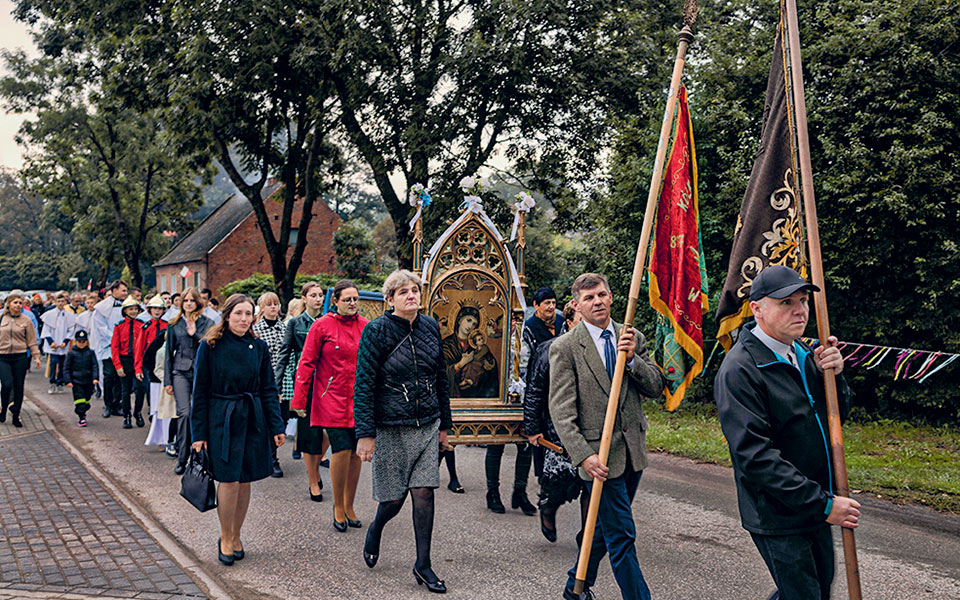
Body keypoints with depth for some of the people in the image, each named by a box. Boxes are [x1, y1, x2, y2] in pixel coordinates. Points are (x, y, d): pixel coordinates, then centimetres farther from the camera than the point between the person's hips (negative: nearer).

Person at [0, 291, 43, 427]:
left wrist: (36, 356, 0)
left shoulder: (26, 320, 2)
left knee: (18, 387, 4)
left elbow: (32, 340, 6)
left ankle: (16, 416, 15)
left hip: (20, 357, 0)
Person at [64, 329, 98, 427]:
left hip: (88, 381, 2)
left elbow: (95, 366, 4)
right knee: (79, 400, -7)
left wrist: (95, 378, -8)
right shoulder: (72, 353, -2)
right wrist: (68, 380, -4)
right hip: (76, 381, -2)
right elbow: (66, 367, 2)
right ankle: (81, 418, -2)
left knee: (87, 400, 10)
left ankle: (82, 413, 30)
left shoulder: (90, 353, 3)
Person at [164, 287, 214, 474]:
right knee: (184, 413, -13)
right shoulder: (174, 324, 10)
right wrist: (167, 380, 8)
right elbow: (168, 353, 11)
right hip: (181, 372, 0)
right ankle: (182, 458, -6)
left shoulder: (207, 323, 8)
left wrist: (195, 334, -6)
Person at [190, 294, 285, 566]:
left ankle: (235, 537, 22)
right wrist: (199, 433, -4)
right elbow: (200, 391, -2)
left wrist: (276, 426, 1)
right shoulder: (210, 346, -5)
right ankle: (225, 539, 11)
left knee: (245, 480, 6)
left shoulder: (259, 347, 4)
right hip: (221, 419, -3)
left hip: (252, 418, 3)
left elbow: (268, 389, 8)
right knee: (229, 479, -7)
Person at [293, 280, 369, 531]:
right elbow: (307, 364, -2)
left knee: (356, 452, 6)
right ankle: (338, 507, 8)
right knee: (342, 450, -11)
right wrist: (299, 400, -5)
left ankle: (349, 506, 21)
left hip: (359, 399, 4)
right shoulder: (322, 326, -3)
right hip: (333, 398, -4)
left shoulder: (366, 326, 7)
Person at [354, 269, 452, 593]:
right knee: (394, 499, 4)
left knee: (424, 493, 1)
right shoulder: (377, 331, -9)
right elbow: (364, 384, -11)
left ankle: (423, 564, 13)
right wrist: (365, 433, -16)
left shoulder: (430, 327, 6)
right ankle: (375, 530, 39)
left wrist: (444, 423, 15)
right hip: (391, 428, -4)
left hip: (427, 426, 4)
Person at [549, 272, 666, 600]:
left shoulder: (633, 339, 8)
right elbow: (561, 411, -10)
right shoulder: (565, 348, -7)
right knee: (621, 536, -3)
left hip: (632, 450, 6)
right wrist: (583, 455, -19)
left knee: (605, 527, 18)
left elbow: (657, 387, 4)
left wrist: (632, 358, -13)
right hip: (599, 453, -5)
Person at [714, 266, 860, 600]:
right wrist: (823, 503, -24)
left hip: (817, 507, 8)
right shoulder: (739, 370, -21)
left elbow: (838, 412, 13)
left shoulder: (801, 353, 6)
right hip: (778, 516, -8)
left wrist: (830, 374, -7)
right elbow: (756, 456, -25)